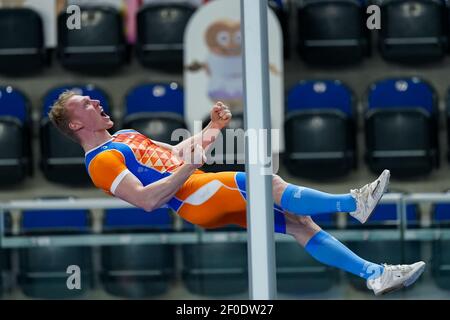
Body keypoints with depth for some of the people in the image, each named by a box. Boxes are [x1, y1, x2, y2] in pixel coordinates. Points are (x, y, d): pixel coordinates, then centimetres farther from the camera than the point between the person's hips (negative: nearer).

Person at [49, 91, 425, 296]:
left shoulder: (124, 137, 25)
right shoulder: (102, 161, -5)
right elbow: (147, 199, -18)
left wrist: (212, 128, 21)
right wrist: (187, 169, -27)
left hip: (206, 187, 9)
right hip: (189, 199, -9)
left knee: (298, 221, -4)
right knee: (269, 182, -27)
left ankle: (375, 273, -10)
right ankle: (353, 203, -21)